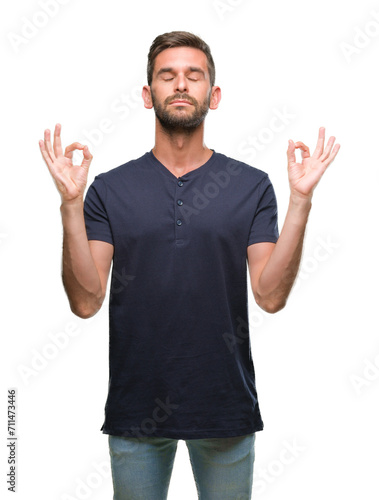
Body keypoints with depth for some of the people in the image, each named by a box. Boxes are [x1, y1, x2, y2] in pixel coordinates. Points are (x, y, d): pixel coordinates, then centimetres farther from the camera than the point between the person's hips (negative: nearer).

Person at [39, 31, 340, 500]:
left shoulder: (251, 185, 0)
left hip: (226, 406, 0)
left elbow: (270, 295, -8)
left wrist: (300, 201, -16)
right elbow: (86, 301, -7)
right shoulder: (110, 188, 0)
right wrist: (70, 204, -17)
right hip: (135, 406, 0)